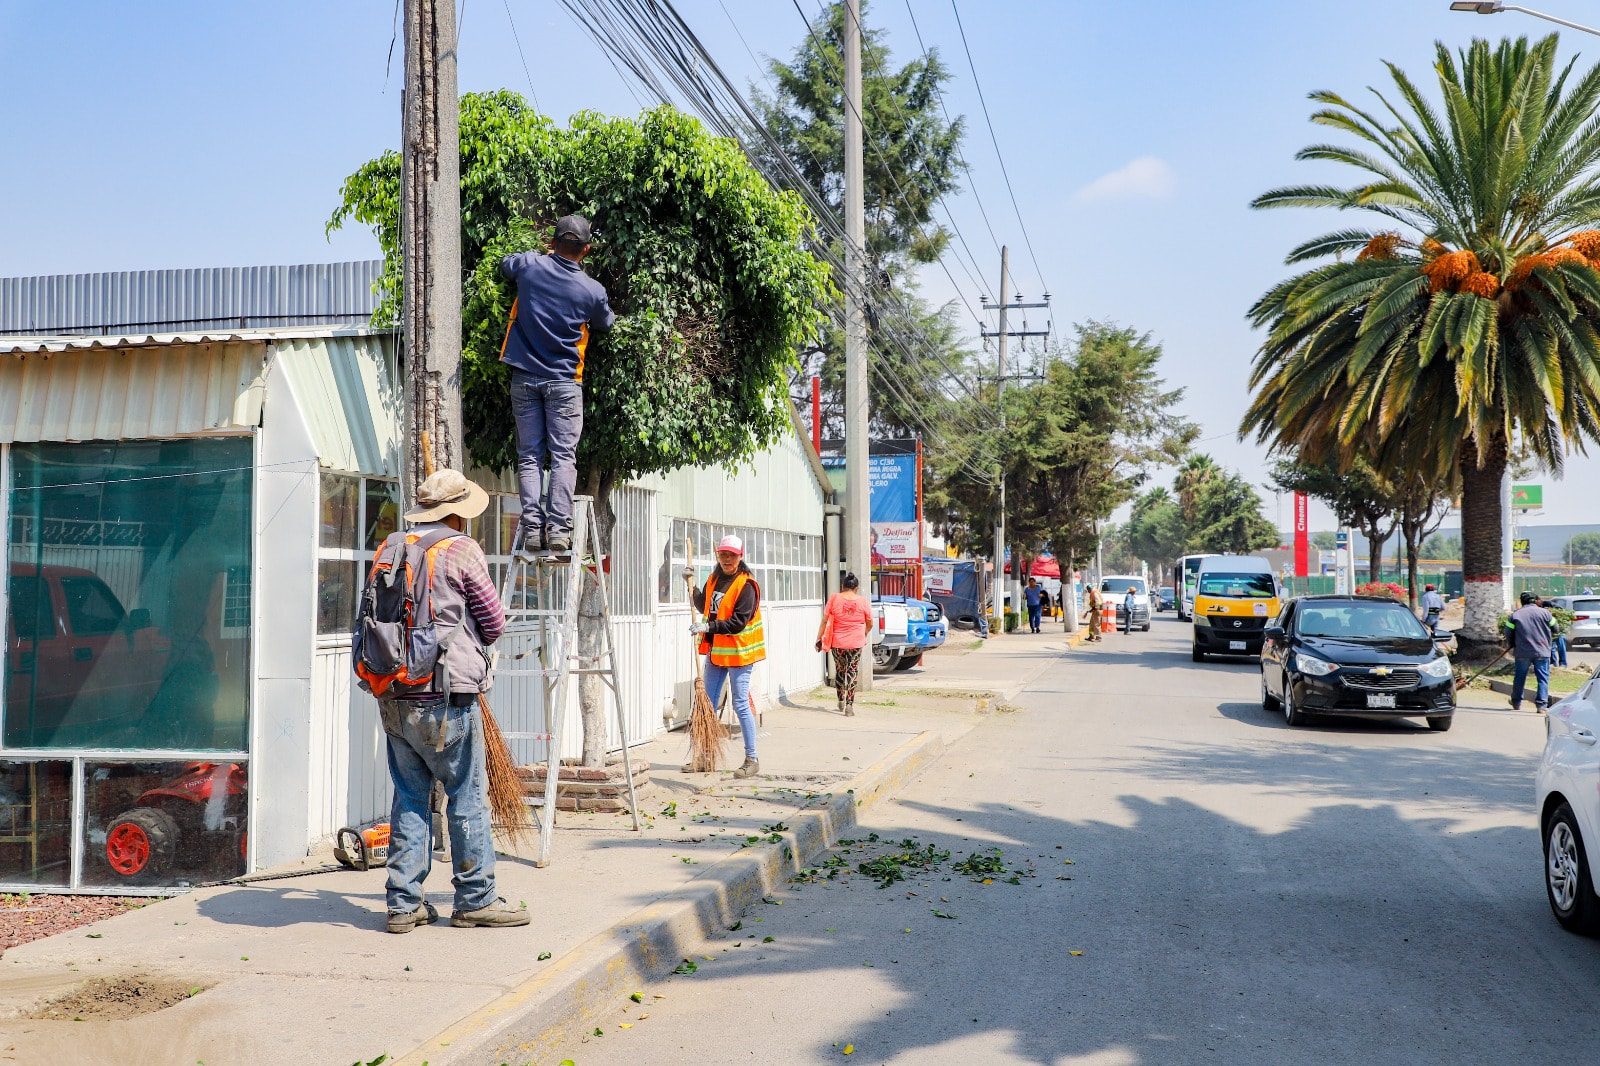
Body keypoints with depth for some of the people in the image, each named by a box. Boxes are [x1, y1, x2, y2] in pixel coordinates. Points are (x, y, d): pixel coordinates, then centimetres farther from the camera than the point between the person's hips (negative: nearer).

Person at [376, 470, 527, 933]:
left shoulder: (389, 549, 11)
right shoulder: (462, 549, -5)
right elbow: (494, 622, -1)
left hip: (393, 697, 6)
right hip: (446, 693, -6)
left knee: (409, 796, 11)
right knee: (467, 796, 4)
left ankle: (403, 903, 13)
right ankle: (475, 899, 11)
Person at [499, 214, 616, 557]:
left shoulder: (530, 265, -2)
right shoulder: (592, 290, -6)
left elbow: (504, 264, 22)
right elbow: (606, 323, 16)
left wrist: (548, 254, 31)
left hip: (524, 378, 2)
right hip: (564, 381, -2)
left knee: (529, 457, 4)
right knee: (563, 457, -1)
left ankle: (532, 528, -4)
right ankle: (558, 528, -10)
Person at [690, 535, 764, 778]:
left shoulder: (746, 585, -14)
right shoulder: (714, 579, 11)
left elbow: (739, 622, -20)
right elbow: (705, 607, 23)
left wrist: (709, 626, -25)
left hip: (738, 651, -8)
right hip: (715, 650, 8)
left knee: (740, 704, -5)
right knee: (708, 703, 11)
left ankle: (752, 760, 3)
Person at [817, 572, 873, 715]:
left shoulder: (834, 598, -4)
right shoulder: (863, 601, -3)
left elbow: (824, 621, -3)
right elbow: (870, 624, 5)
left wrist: (819, 638, 5)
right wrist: (864, 635, 25)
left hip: (837, 643, 1)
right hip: (856, 643, -1)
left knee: (840, 670, 18)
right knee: (852, 671, 5)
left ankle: (841, 701, 27)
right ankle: (849, 704, -5)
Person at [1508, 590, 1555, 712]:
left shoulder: (1515, 614, 2)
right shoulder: (1544, 613, 0)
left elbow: (1510, 633, 3)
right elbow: (1555, 630, 7)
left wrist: (1512, 646, 18)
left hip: (1522, 652, 1)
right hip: (1542, 652, -1)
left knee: (1519, 677, 14)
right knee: (1543, 678, 3)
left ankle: (1516, 704, 23)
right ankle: (1541, 705, -4)